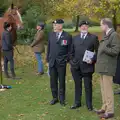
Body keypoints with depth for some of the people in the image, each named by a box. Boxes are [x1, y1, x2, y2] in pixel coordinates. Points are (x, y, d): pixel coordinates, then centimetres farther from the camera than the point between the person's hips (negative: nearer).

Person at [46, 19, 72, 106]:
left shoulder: (67, 36, -4)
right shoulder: (51, 35, 9)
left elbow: (70, 50, -1)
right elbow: (49, 48, 12)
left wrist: (67, 59, -7)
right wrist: (48, 59, 8)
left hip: (61, 62, -4)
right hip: (52, 62, 4)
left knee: (62, 81, 5)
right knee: (53, 81, 9)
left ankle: (62, 99, 17)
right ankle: (55, 97, 23)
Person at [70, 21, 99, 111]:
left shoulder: (93, 38, 1)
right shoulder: (75, 38, 13)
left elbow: (98, 51, -2)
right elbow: (72, 51, 17)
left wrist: (93, 60, -14)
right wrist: (71, 61, 6)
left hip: (87, 66, -3)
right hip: (76, 66, 4)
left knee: (88, 86, 5)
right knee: (77, 85, 12)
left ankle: (89, 104, 16)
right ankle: (77, 103, 24)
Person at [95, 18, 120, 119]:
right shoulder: (106, 35, 17)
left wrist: (103, 48, -13)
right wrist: (95, 59, 12)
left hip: (107, 67, -9)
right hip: (103, 66, 9)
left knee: (108, 89, -5)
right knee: (103, 89, 15)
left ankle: (110, 111, 2)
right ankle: (105, 107, 24)